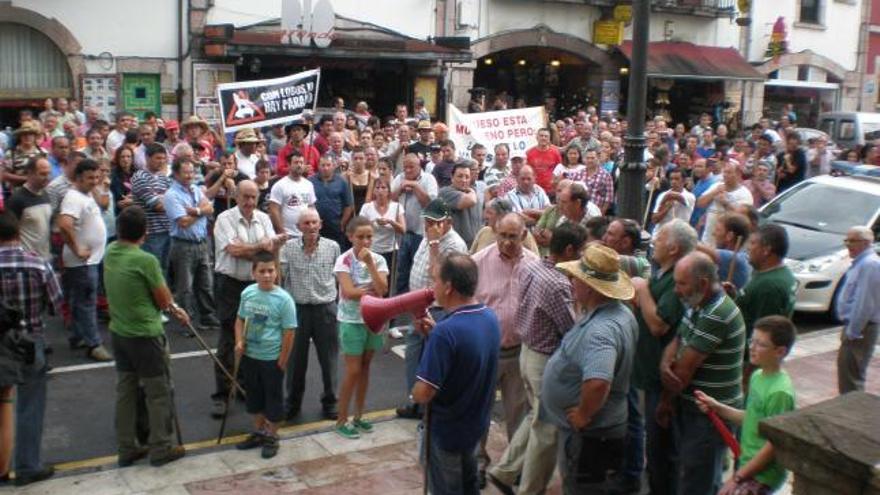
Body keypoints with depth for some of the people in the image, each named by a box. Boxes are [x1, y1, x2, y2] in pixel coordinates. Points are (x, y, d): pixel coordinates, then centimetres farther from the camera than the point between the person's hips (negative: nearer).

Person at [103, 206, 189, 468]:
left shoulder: (110, 252, 1)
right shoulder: (145, 260, -21)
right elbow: (164, 301, -12)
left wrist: (173, 308, 8)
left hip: (118, 333, 7)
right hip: (146, 335, -7)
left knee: (125, 390, 16)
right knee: (158, 393, 7)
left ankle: (126, 449, 25)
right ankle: (160, 450, 15)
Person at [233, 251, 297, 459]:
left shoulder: (283, 299, -17)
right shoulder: (248, 293, -3)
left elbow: (289, 332, -14)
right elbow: (240, 319, 11)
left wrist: (282, 362, -12)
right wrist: (239, 341, -5)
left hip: (271, 359, -5)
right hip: (249, 356, 5)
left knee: (273, 398, 9)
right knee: (254, 395, 20)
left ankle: (271, 437, 26)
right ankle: (258, 431, 39)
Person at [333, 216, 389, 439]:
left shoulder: (378, 260, -1)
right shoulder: (344, 260, -12)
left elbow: (382, 289, -15)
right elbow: (349, 292, -22)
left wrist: (370, 263, -19)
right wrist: (372, 290, -15)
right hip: (352, 321, -4)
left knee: (365, 368, 13)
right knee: (353, 371, -2)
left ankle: (358, 416, 26)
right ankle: (341, 421, 11)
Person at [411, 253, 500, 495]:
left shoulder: (446, 332, -32)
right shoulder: (490, 317, -7)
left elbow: (422, 395, -30)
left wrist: (415, 392, -7)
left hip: (446, 431, -7)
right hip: (476, 423, 7)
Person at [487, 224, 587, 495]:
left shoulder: (530, 266, -3)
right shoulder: (558, 285, -29)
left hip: (528, 350, 9)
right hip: (547, 360, -9)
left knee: (535, 417, 25)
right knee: (546, 429, 9)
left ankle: (503, 470, 31)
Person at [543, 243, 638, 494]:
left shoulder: (600, 330, -33)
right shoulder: (620, 312, 0)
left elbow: (598, 382, -48)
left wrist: (584, 415, -29)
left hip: (588, 433, -9)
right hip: (604, 426, 9)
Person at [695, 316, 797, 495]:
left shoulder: (779, 391, -23)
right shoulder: (758, 376, 2)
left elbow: (774, 445, -21)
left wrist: (738, 476, -17)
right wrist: (717, 408, 2)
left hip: (763, 474, -9)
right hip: (749, 466, 9)